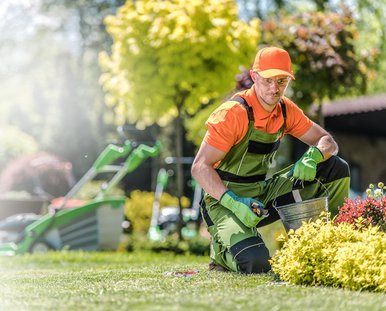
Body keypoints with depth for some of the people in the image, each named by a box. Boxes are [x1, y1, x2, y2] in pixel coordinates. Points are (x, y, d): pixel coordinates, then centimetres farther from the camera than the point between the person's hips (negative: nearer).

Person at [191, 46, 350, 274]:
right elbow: (200, 167, -21)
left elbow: (327, 142, 7)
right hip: (226, 201, -7)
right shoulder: (234, 113, -19)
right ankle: (223, 248, 3)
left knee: (337, 169, -3)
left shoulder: (286, 110, 2)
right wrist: (234, 202, -33)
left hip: (264, 193, 7)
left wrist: (312, 157, -18)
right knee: (255, 262, -33)